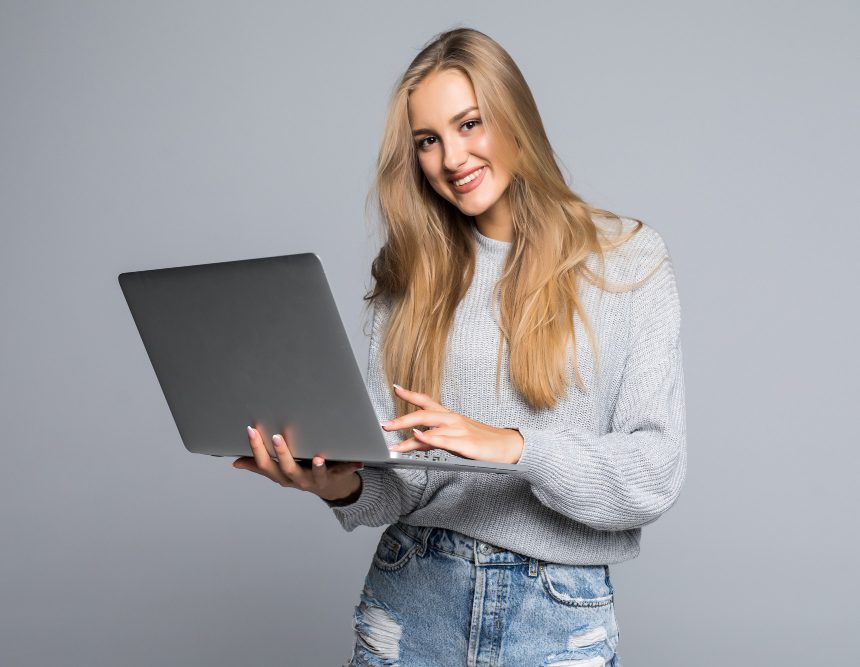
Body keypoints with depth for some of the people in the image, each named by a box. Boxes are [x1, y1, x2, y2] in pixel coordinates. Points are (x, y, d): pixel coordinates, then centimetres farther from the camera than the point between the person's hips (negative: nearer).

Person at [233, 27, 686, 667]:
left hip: (556, 613, -2)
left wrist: (515, 445, -24)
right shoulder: (413, 271, 4)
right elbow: (396, 481, 1)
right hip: (412, 599, 2)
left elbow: (656, 470, -10)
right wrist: (345, 487, -20)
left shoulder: (628, 258, -3)